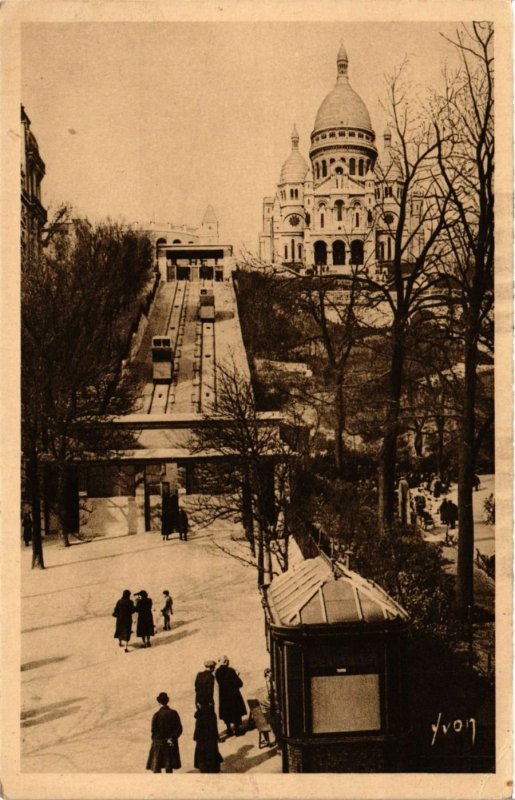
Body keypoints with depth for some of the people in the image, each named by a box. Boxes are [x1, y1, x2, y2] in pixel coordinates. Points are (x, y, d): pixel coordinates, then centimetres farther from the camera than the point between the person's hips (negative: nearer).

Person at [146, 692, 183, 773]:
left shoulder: (157, 715, -16)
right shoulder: (174, 713, -6)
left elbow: (153, 730, -14)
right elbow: (179, 729, -4)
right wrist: (172, 738, -5)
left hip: (159, 744, -3)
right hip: (171, 745, 3)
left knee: (156, 768, 10)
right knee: (169, 768, 16)